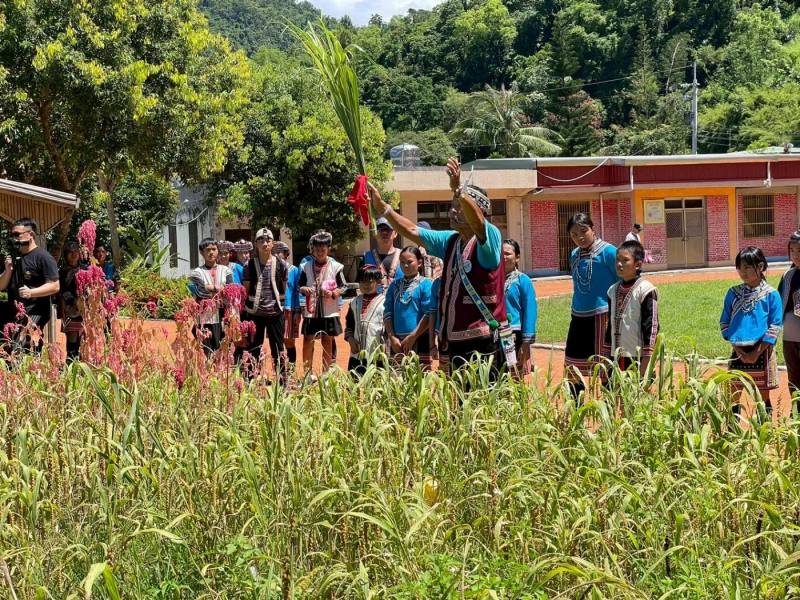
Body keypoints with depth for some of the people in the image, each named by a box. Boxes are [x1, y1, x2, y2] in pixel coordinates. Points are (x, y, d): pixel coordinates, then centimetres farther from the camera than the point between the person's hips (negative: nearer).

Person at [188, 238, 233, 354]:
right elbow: (199, 293, -8)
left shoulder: (225, 270, 13)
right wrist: (220, 290, -6)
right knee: (207, 353, -5)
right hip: (205, 319, -2)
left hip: (223, 319, 2)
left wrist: (211, 288, -7)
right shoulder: (196, 273, 5)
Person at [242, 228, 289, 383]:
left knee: (278, 348, 5)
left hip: (275, 312, 0)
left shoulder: (281, 264, 1)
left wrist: (280, 304, 5)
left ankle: (282, 381, 11)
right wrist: (246, 306, 0)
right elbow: (245, 290, 4)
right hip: (255, 313, 0)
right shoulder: (250, 265, 0)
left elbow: (284, 289, 8)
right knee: (254, 348, 6)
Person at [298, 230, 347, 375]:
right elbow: (300, 285, 12)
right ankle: (307, 373, 5)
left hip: (329, 312, -1)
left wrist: (333, 293, -15)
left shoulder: (335, 266, 1)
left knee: (327, 342, 6)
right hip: (311, 311, 1)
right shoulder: (307, 266, 6)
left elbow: (343, 287, 2)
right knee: (308, 341, -1)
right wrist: (304, 289, -10)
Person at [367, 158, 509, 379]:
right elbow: (412, 231, 20)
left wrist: (458, 189, -43)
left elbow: (477, 222, -29)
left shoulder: (489, 239, -8)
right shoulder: (450, 241, 15)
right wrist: (381, 207, 13)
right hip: (454, 342, 8)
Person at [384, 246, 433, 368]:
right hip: (396, 341, 4)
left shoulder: (426, 284, -1)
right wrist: (392, 337, -3)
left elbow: (428, 315, -7)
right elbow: (387, 313, 9)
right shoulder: (395, 285, 12)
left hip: (419, 339, -4)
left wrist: (412, 337, -11)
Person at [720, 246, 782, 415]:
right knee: (734, 396, 6)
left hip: (761, 352, -3)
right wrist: (737, 348, -5)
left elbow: (775, 326, -7)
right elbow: (724, 323, 7)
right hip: (738, 352, 3)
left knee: (763, 399, 6)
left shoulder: (771, 295, -4)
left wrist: (756, 353, -12)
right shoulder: (733, 293, 5)